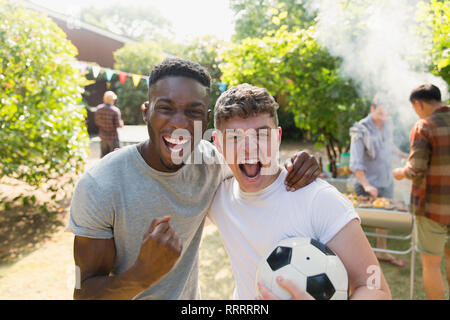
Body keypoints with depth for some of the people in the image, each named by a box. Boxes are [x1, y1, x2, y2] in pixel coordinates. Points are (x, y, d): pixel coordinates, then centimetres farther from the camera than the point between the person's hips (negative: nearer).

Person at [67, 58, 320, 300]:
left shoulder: (209, 158, -16)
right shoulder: (98, 187, -27)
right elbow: (84, 292, -21)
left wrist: (293, 170, -17)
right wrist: (144, 273, -41)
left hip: (190, 295, 4)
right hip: (132, 292, -4)